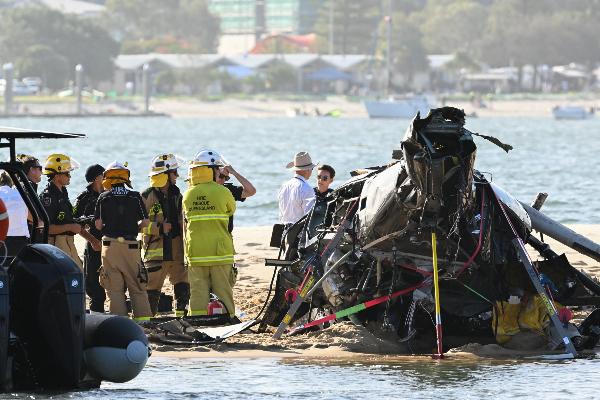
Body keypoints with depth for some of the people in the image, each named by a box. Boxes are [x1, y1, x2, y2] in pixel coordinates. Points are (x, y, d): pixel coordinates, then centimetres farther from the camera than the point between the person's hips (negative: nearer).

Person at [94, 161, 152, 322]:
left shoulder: (103, 198, -1)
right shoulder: (135, 197, 0)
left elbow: (98, 224, -1)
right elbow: (146, 222, 1)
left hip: (110, 244, -1)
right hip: (131, 246, 1)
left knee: (114, 287, 2)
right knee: (137, 285, 8)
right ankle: (143, 318, 6)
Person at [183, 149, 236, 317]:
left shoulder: (188, 194, 4)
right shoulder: (222, 192, -7)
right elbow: (231, 210, 13)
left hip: (195, 254, 3)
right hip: (220, 252, -3)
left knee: (198, 292, 4)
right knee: (223, 291, 3)